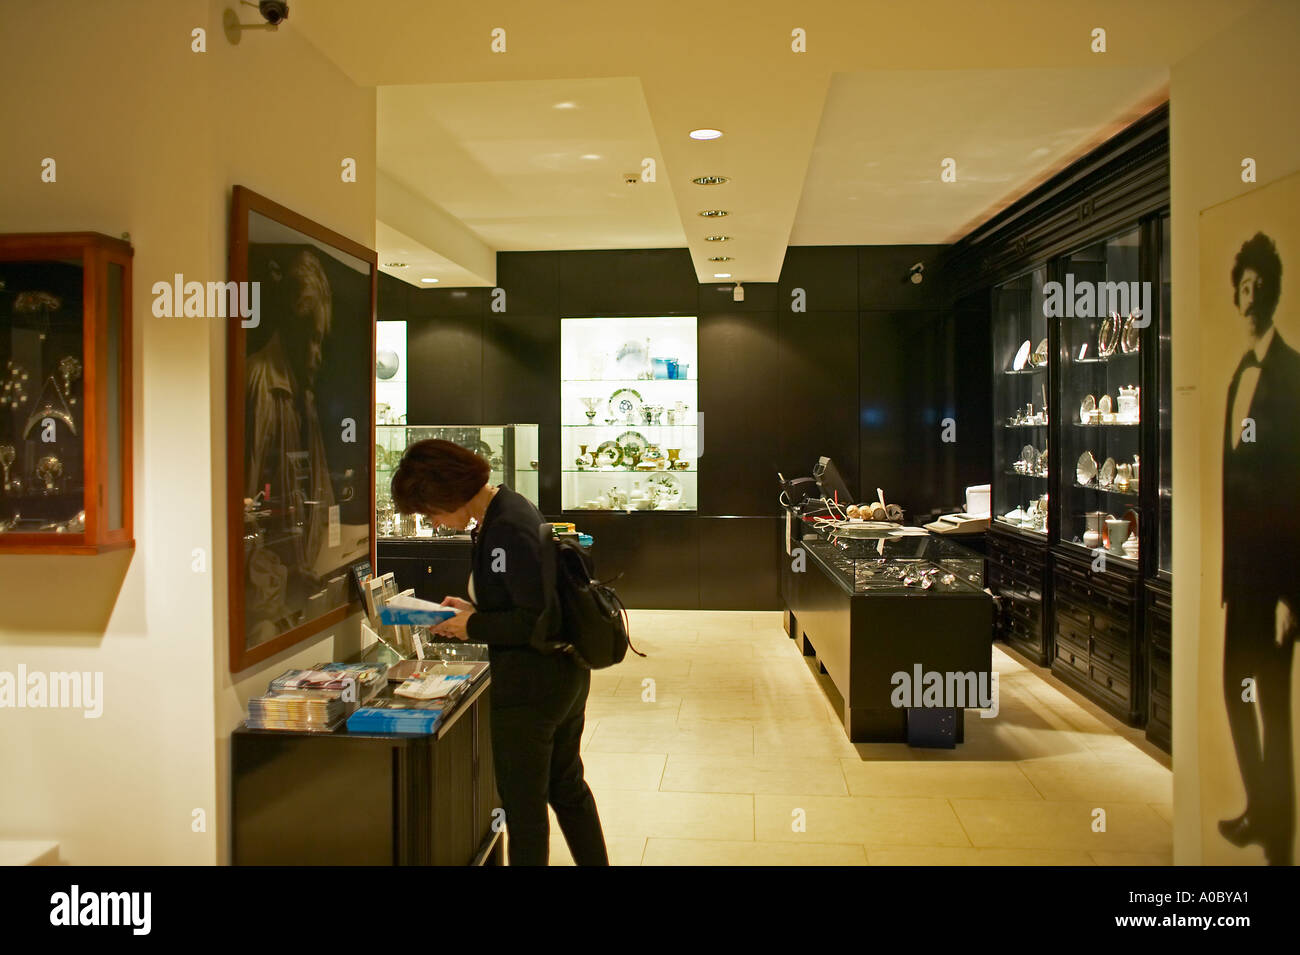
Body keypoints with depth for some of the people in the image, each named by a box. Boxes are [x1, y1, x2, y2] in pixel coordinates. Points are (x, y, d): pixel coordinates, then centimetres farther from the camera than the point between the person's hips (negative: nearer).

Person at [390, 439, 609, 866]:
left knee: (524, 807, 6)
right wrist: (473, 607, 7)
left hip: (530, 686, -10)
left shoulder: (505, 529, -24)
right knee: (566, 786, 25)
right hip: (566, 673, 10)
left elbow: (538, 621, -26)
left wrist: (474, 626, -15)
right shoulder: (509, 507, 6)